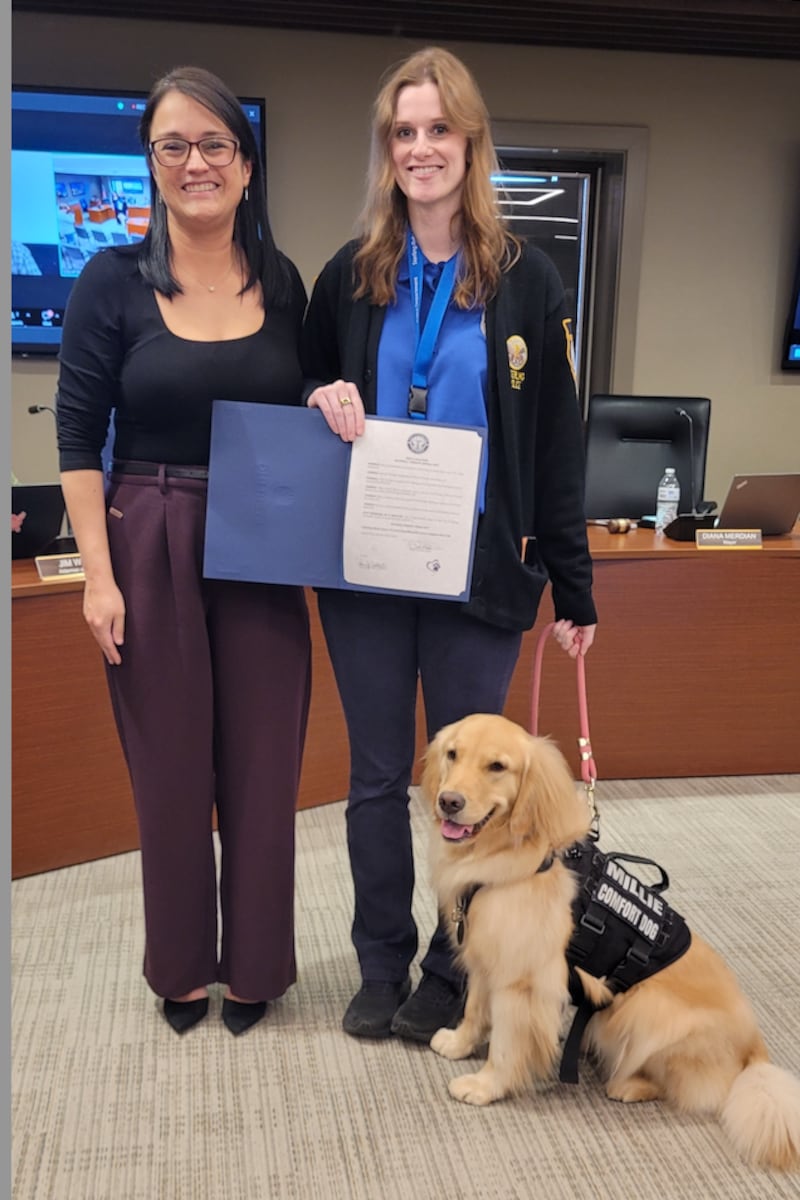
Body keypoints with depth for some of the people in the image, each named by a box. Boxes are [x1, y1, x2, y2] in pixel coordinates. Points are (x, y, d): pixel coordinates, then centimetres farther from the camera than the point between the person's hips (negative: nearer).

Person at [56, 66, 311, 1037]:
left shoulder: (282, 283, 5)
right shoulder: (114, 281, -2)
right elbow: (78, 438, -4)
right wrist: (99, 574, -10)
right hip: (151, 548, -2)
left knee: (262, 763, 7)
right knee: (169, 765, 8)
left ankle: (254, 965, 28)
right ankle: (181, 966, 30)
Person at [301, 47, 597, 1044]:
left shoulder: (526, 280, 0)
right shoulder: (351, 276, 6)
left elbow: (556, 445, 1)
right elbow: (302, 389, 16)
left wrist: (573, 586, -2)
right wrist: (325, 400, -9)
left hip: (478, 570, -2)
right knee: (377, 777, 10)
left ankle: (450, 974, 26)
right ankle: (381, 971, 28)